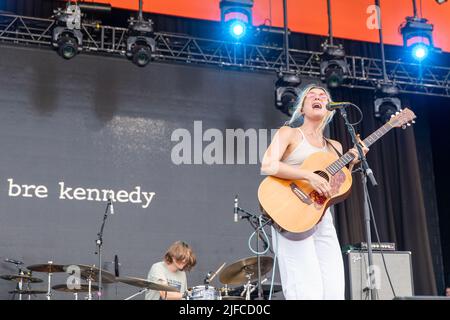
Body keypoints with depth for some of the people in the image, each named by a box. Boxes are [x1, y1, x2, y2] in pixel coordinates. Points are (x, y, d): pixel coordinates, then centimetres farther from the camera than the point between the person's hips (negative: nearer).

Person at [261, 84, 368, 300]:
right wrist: (309, 176, -19)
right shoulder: (289, 133, 4)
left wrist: (350, 164, 3)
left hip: (322, 218, 6)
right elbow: (267, 166, -13)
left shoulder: (334, 147, 20)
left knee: (335, 290, 0)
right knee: (307, 292, -16)